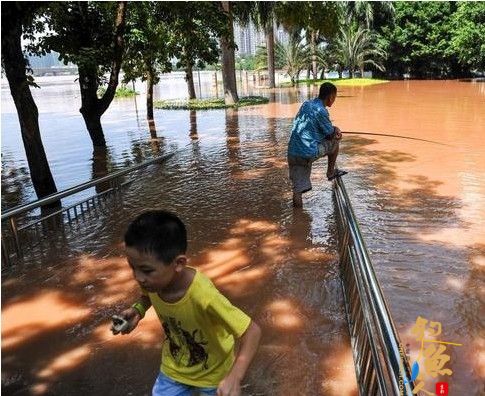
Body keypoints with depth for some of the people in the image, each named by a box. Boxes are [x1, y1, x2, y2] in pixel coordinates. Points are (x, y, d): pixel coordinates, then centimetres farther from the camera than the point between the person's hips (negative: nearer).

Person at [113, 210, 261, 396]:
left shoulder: (202, 295, -40)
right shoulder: (153, 280, -23)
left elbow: (252, 331, -35)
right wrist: (138, 310, -16)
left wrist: (234, 378, -46)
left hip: (213, 372, -4)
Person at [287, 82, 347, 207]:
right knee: (335, 141, 15)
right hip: (309, 152, -7)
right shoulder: (321, 111, -12)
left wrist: (334, 129, 14)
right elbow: (330, 134, -2)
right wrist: (336, 130, 19)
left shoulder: (306, 104, 12)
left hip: (293, 151, 7)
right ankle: (331, 172, 25)